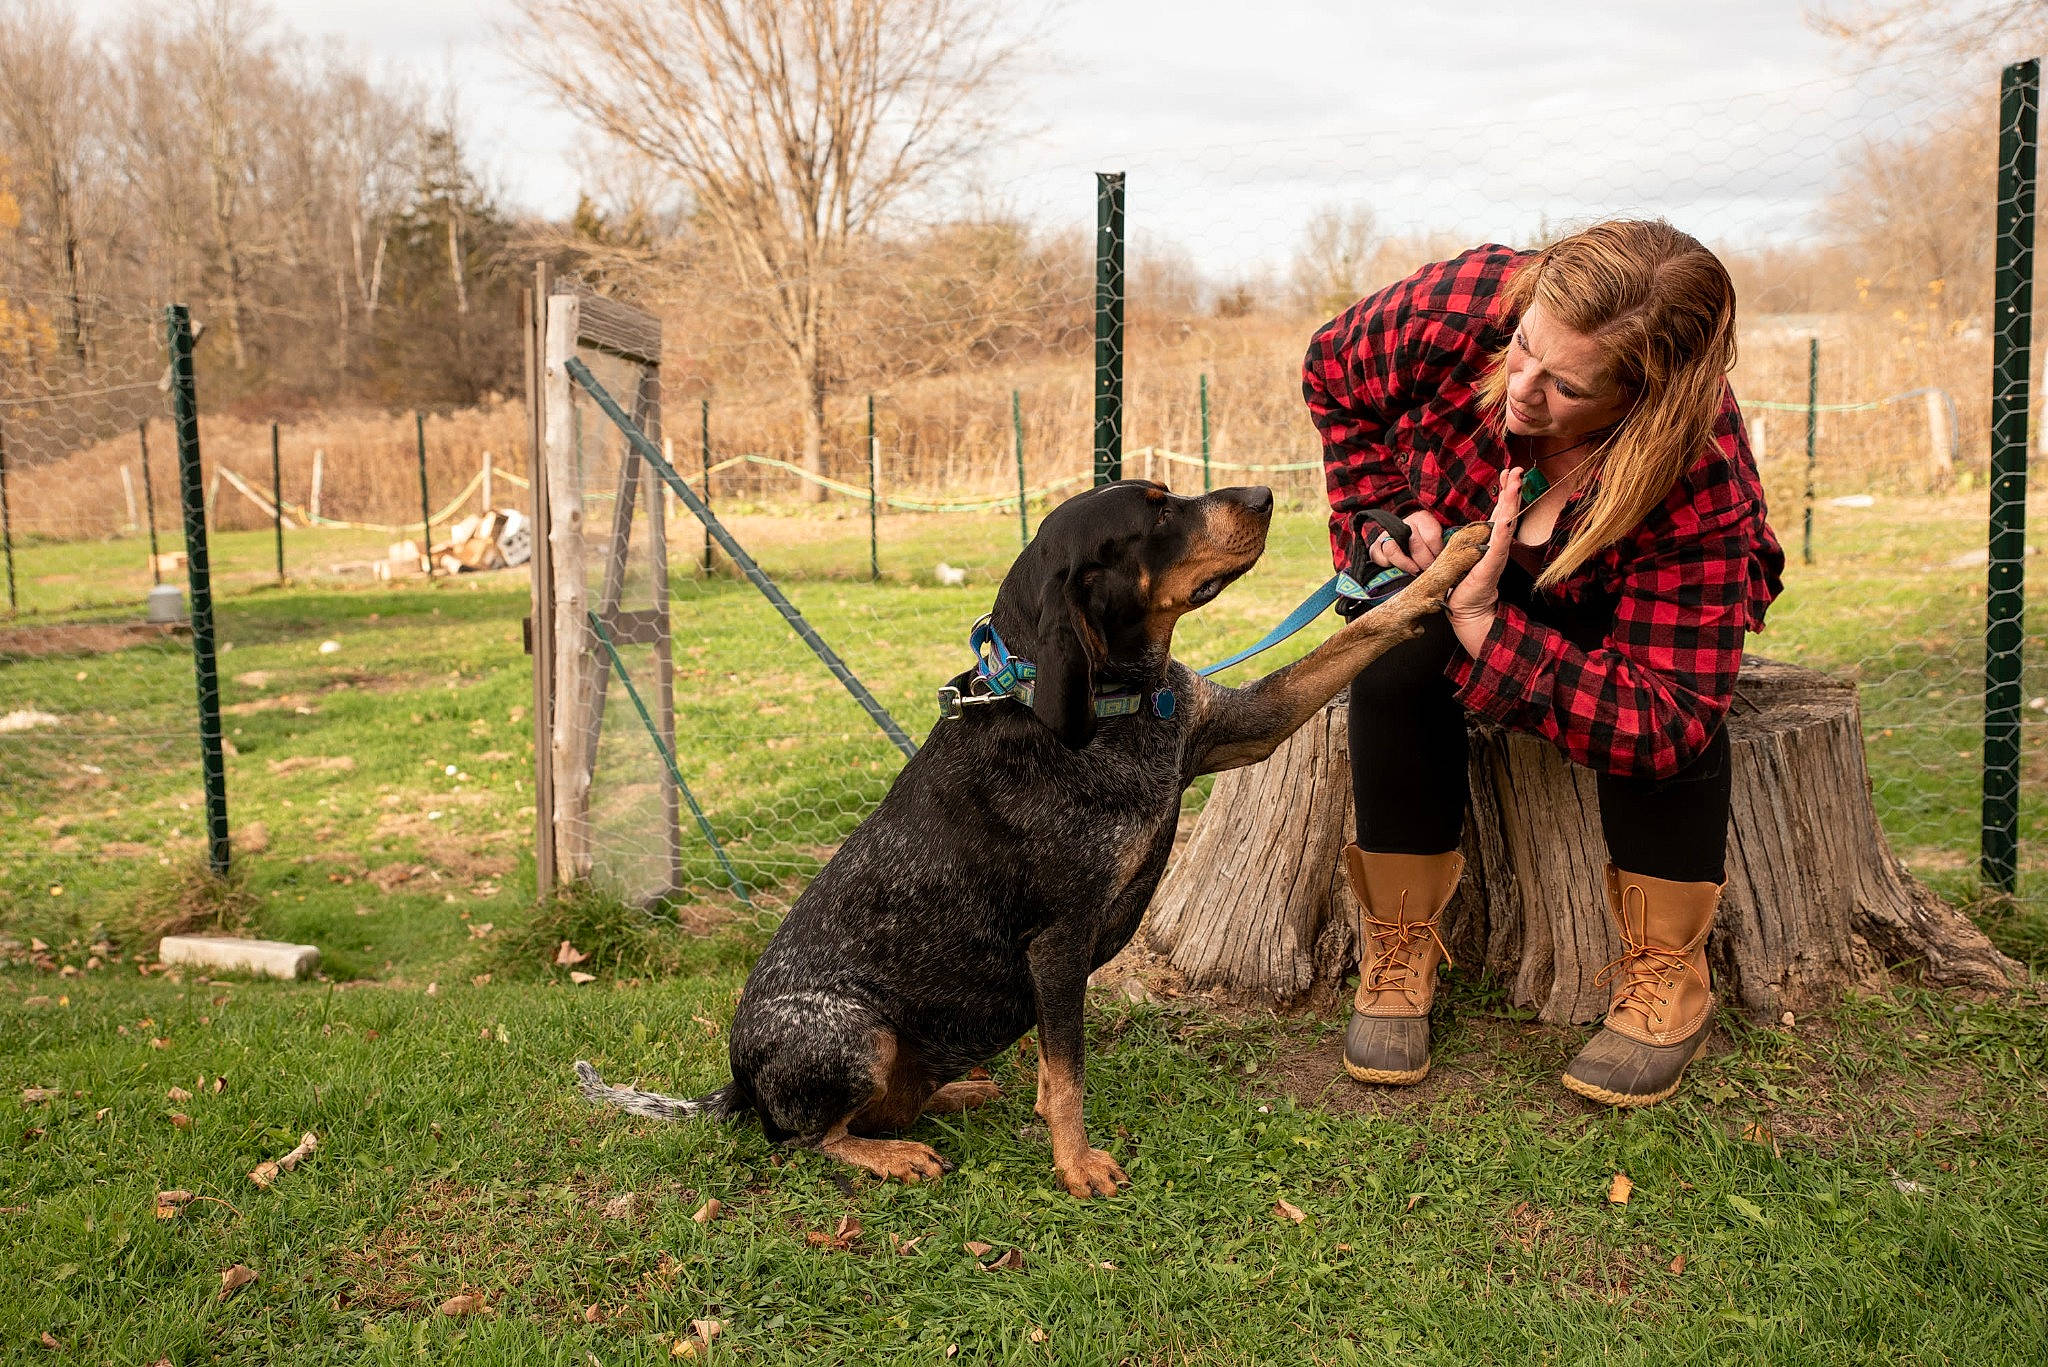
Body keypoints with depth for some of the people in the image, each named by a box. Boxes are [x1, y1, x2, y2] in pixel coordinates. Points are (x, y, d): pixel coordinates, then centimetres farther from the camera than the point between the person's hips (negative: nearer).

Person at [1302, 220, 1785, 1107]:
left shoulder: (1701, 489, -40)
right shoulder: (1456, 311, -33)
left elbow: (1665, 724, -42)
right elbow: (1334, 371, -8)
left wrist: (1489, 631, -48)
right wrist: (1381, 516, -17)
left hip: (1608, 606, -1)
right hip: (1451, 554, 2)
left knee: (1677, 692, -35)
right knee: (1397, 666, -31)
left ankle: (1666, 982, -16)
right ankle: (1397, 957, -16)